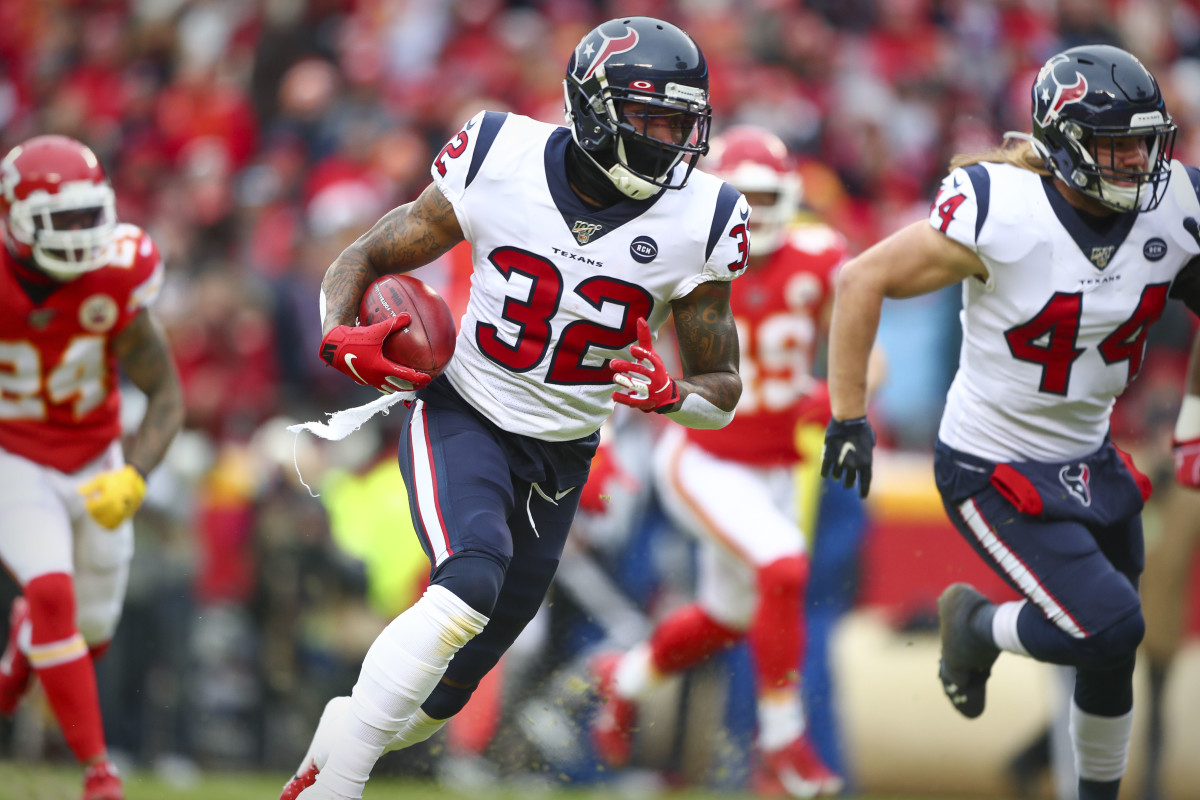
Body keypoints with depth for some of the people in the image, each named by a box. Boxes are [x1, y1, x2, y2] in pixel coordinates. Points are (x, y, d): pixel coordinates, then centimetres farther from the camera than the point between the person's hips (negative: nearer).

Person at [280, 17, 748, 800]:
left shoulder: (694, 224, -10)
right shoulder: (502, 164, -14)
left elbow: (722, 391, 0)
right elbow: (365, 258, -1)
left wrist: (670, 395, -24)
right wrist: (341, 336, -23)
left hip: (560, 459, 4)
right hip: (461, 419, -4)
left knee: (441, 695, 10)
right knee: (469, 584, -32)